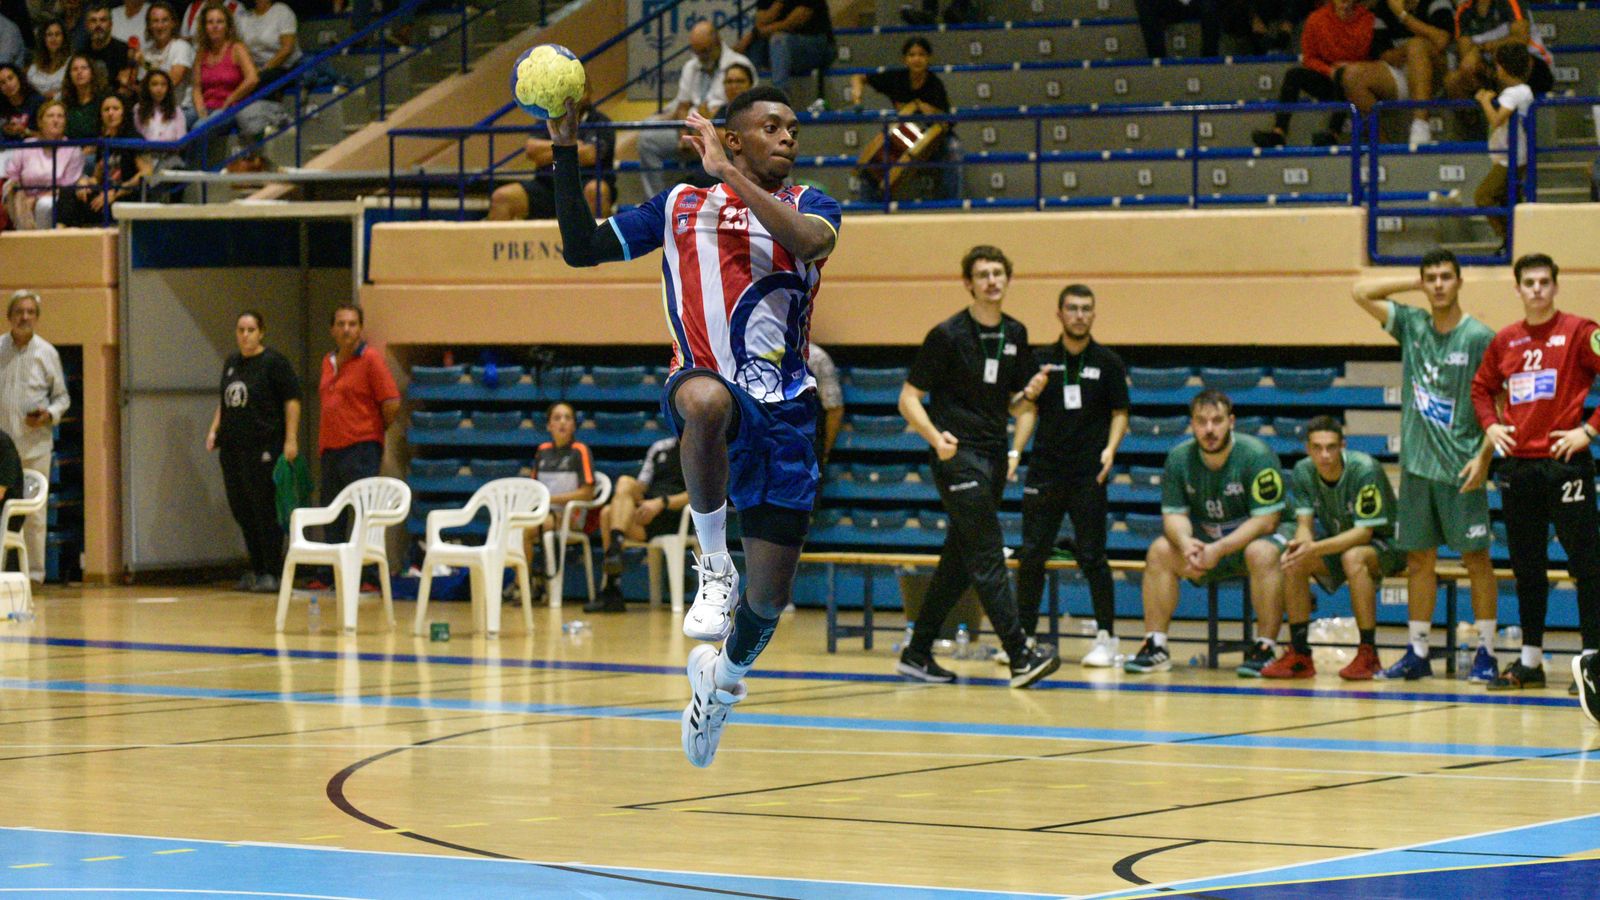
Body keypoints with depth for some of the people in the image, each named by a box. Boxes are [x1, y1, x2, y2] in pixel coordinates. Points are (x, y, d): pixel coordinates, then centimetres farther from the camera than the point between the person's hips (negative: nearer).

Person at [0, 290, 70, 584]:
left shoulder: (47, 353, 5)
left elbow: (62, 397, 11)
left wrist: (49, 414, -9)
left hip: (35, 445, 0)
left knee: (35, 515, 0)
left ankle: (34, 572, 5)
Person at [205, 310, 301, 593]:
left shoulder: (273, 362, -5)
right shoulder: (231, 364, 16)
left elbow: (292, 400, -8)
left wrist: (291, 440, -14)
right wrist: (214, 429, 14)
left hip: (263, 448, -8)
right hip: (233, 447, 8)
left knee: (265, 511, -6)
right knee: (240, 509, 10)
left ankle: (271, 573, 0)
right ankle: (256, 570, 21)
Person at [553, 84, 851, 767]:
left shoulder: (807, 205, 9)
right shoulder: (680, 206, 13)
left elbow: (811, 241, -16)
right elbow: (581, 248, 11)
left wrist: (729, 174, -16)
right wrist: (565, 152, 5)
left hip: (783, 409, 1)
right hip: (704, 381, -1)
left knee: (769, 595, 0)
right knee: (707, 399, -43)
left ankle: (723, 677, 36)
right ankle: (714, 564, -22)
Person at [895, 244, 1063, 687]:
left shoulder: (1015, 335, 11)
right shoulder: (948, 335, -8)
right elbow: (909, 398, -8)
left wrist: (1029, 394, -4)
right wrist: (935, 436, -25)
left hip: (993, 456, 7)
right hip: (958, 453, -7)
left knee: (958, 561, 11)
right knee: (987, 556, -13)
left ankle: (918, 653, 19)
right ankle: (1020, 655, -20)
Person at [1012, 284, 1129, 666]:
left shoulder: (1108, 363, 3)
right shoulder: (1041, 359, 8)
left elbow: (1120, 413, 6)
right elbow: (1028, 410, 10)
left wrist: (1110, 448, -11)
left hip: (1087, 476, -2)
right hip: (1044, 472, 2)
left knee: (1092, 557, -4)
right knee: (1031, 555, 2)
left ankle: (1106, 638, 5)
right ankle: (1023, 635, 11)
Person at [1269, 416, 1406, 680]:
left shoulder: (1364, 470, -27)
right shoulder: (1303, 472, -9)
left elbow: (1365, 531, -29)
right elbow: (1305, 524, -8)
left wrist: (1316, 549, -41)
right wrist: (1301, 543, -34)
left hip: (1385, 543, -6)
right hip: (1339, 542, 6)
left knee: (1353, 557, -37)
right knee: (1292, 562, -18)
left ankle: (1368, 655, -30)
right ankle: (1299, 655, -9)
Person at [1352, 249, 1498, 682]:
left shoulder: (1480, 337, -7)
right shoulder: (1411, 325, 7)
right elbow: (1362, 293, 8)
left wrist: (1484, 456, -15)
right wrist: (1415, 285, 4)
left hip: (1461, 467, -5)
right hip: (1417, 463, 5)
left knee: (1476, 557, -1)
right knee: (1418, 558, 7)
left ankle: (1486, 652, 3)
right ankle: (1417, 653, 12)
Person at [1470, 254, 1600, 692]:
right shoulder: (1505, 340, 12)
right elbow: (1482, 387, 25)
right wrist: (1490, 424, 9)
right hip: (1518, 463, 6)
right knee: (1526, 567, 11)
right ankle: (1530, 660, 18)